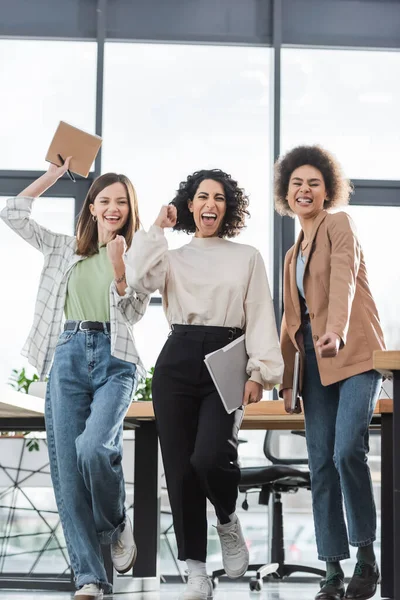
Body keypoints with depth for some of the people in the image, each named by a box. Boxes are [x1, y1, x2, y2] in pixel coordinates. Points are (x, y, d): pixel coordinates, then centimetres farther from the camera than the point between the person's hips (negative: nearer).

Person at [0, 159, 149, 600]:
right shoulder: (66, 250, 15)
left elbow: (133, 313, -1)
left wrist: (118, 267, -15)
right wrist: (54, 174, 14)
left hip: (114, 360, -3)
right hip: (68, 357, 3)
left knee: (93, 447, -28)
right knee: (66, 466, -4)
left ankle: (115, 526, 2)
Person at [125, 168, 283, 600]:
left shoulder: (247, 257, 11)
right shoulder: (173, 258, 14)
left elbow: (260, 318, 4)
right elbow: (138, 280, -7)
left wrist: (259, 372, -8)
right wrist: (156, 229, 0)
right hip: (177, 363, 2)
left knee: (209, 457, -22)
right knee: (179, 468, 0)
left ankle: (228, 522, 13)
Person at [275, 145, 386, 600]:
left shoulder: (338, 224, 0)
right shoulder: (293, 255, 22)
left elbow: (343, 277, -19)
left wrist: (336, 330, -36)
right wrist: (284, 375, 13)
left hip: (354, 355, -7)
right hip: (315, 362, 7)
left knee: (347, 451, -22)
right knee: (321, 465, 1)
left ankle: (367, 557, -7)